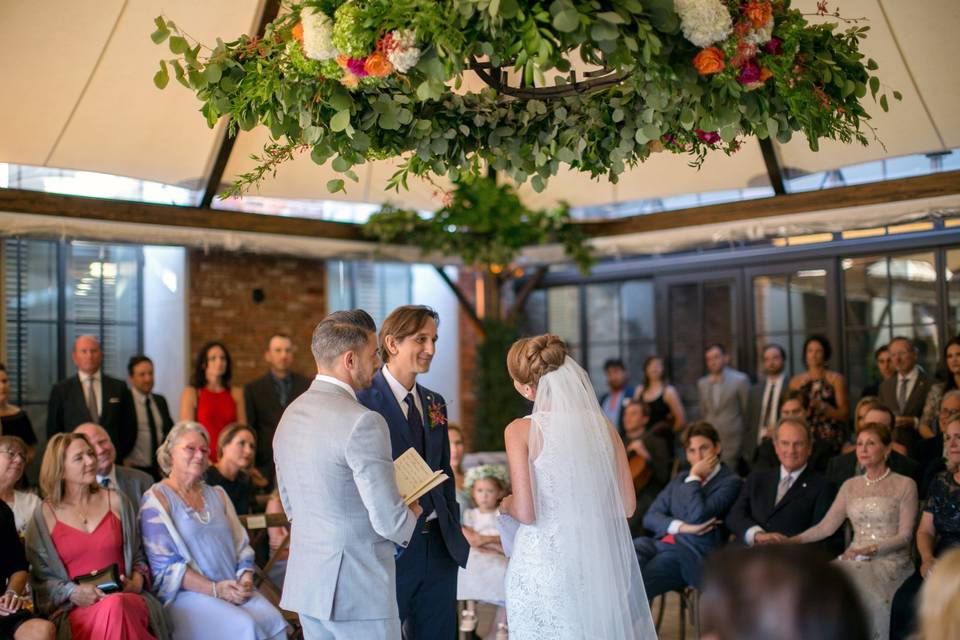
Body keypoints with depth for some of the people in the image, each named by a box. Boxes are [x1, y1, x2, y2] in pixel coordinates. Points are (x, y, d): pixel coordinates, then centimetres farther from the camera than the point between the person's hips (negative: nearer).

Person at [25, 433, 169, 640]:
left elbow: (137, 556, 19)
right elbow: (40, 578, 7)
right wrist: (73, 592, -10)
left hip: (126, 601, 2)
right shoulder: (44, 516, 7)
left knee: (116, 606, -37)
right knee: (112, 609, -37)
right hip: (74, 610, -2)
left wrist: (137, 582, -1)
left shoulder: (115, 501, 14)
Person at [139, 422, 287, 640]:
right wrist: (214, 589, -14)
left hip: (233, 589, 5)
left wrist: (246, 578, -4)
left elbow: (242, 545, 18)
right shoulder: (157, 499, 1)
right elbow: (164, 565, -8)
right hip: (188, 594, -5)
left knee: (274, 620, -24)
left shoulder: (217, 495, 21)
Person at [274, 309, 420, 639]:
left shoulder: (290, 414, 8)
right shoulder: (363, 422, -19)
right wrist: (410, 516, 4)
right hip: (358, 590, -8)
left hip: (306, 583, 8)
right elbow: (390, 521, -17)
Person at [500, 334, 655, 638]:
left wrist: (506, 505, 7)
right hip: (596, 563, 4)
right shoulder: (602, 425, 0)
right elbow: (626, 505, 4)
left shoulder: (520, 430, -11)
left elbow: (525, 512, -14)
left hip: (542, 565, -4)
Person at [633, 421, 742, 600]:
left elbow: (698, 516, -11)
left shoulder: (730, 482, 4)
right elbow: (650, 517, 15)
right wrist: (682, 527, -4)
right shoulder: (680, 479, 25)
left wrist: (694, 477, 0)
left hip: (690, 551, -6)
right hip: (659, 542, 6)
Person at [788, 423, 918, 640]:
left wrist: (871, 549, -18)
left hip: (891, 561, -4)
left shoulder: (905, 485, 3)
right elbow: (826, 526, 8)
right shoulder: (850, 486, 16)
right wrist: (792, 540, -8)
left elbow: (905, 536, -3)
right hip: (855, 561, 4)